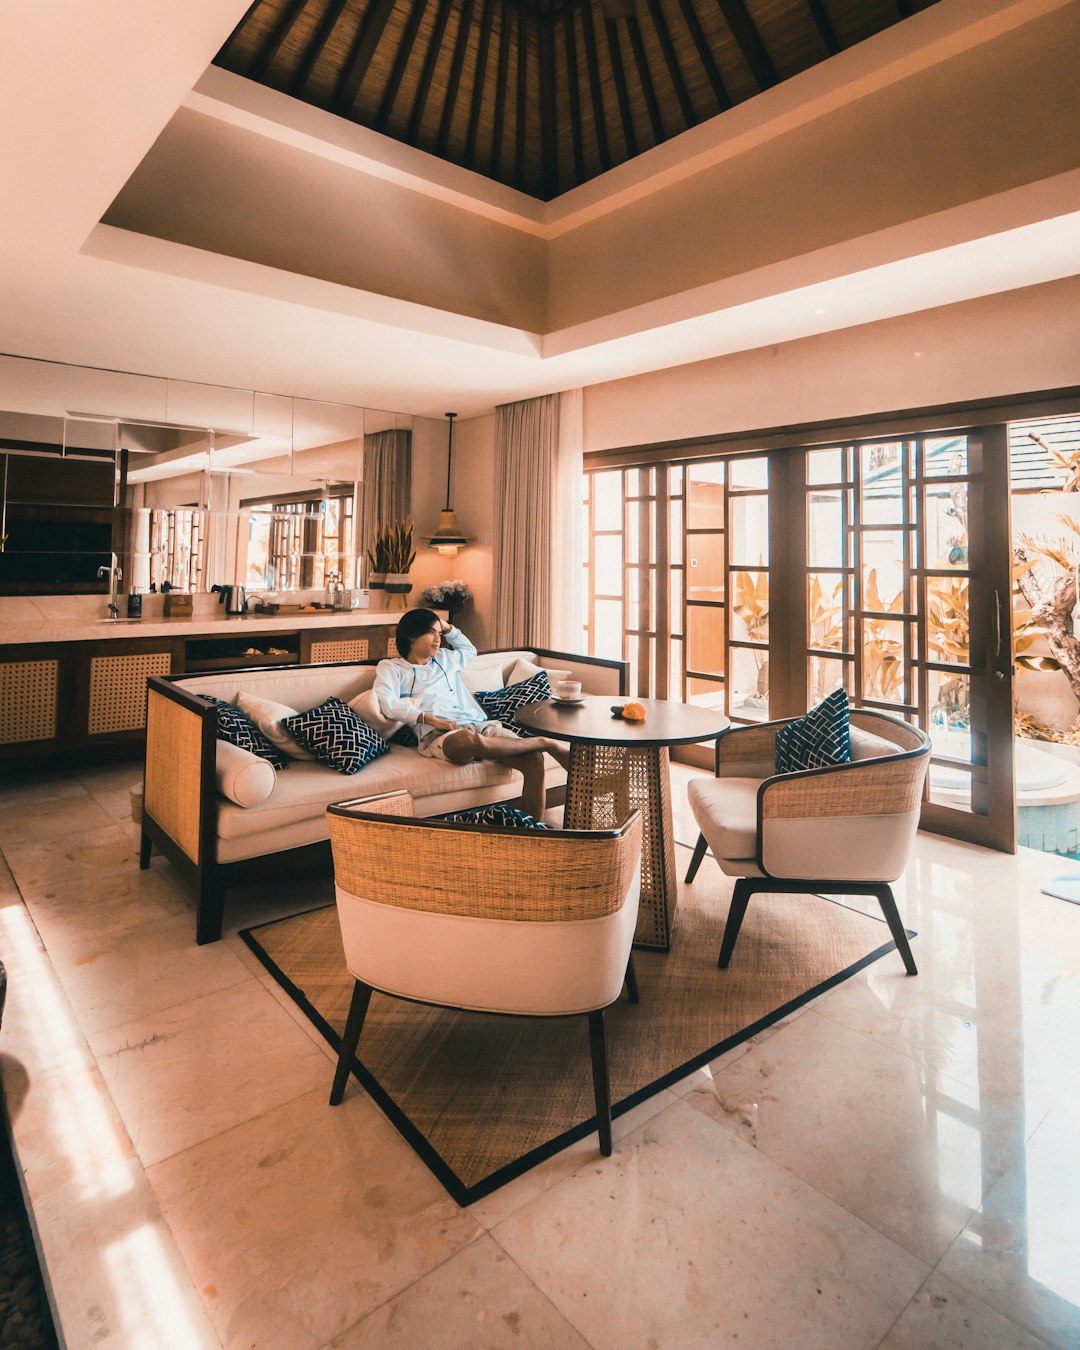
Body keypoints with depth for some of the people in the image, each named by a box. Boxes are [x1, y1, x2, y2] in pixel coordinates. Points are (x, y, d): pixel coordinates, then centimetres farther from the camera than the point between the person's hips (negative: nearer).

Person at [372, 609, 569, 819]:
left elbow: (470, 650, 53)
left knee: (534, 759, -22)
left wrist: (448, 627, 37)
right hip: (437, 735, -5)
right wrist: (432, 720, -15)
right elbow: (387, 703, -7)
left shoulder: (444, 658, 30)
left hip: (478, 724, 6)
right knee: (470, 740, -43)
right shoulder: (391, 667, 13)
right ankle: (545, 742, -24)